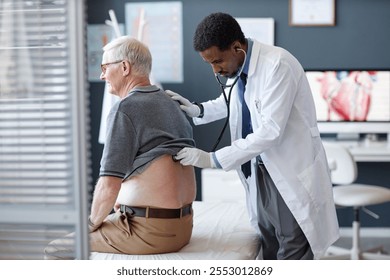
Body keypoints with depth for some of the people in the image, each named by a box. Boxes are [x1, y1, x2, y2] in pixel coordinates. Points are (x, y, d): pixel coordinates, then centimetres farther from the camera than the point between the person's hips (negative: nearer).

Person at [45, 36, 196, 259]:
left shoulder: (125, 109, -14)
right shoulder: (172, 104, 12)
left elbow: (108, 188, -19)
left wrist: (92, 222, -2)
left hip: (150, 231, -9)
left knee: (53, 250, 1)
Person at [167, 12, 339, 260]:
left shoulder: (277, 65, -23)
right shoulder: (238, 67, 3)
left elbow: (271, 130, -28)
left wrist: (213, 159, -26)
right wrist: (197, 110, 5)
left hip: (292, 174, -8)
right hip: (261, 171, 8)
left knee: (293, 256, -4)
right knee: (269, 252, 13)